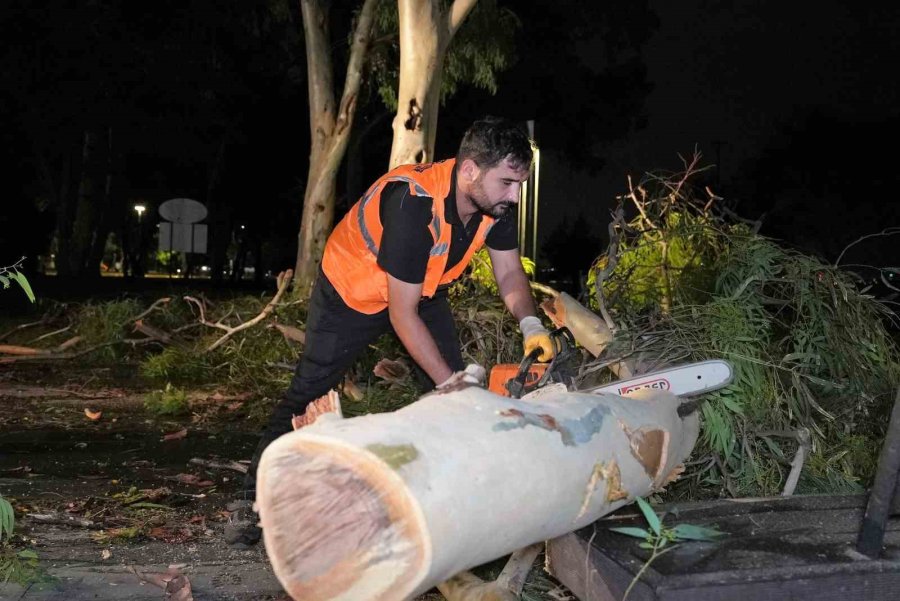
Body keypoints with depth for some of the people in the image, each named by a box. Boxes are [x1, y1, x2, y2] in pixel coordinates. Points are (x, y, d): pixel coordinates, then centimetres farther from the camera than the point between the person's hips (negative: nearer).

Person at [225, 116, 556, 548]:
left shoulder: (494, 201, -19)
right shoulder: (415, 205, -40)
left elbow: (510, 274, -6)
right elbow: (402, 313, -35)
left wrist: (531, 326, -25)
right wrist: (449, 384, -32)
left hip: (423, 288, 7)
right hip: (352, 289, -6)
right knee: (308, 392, 0)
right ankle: (252, 501, 14)